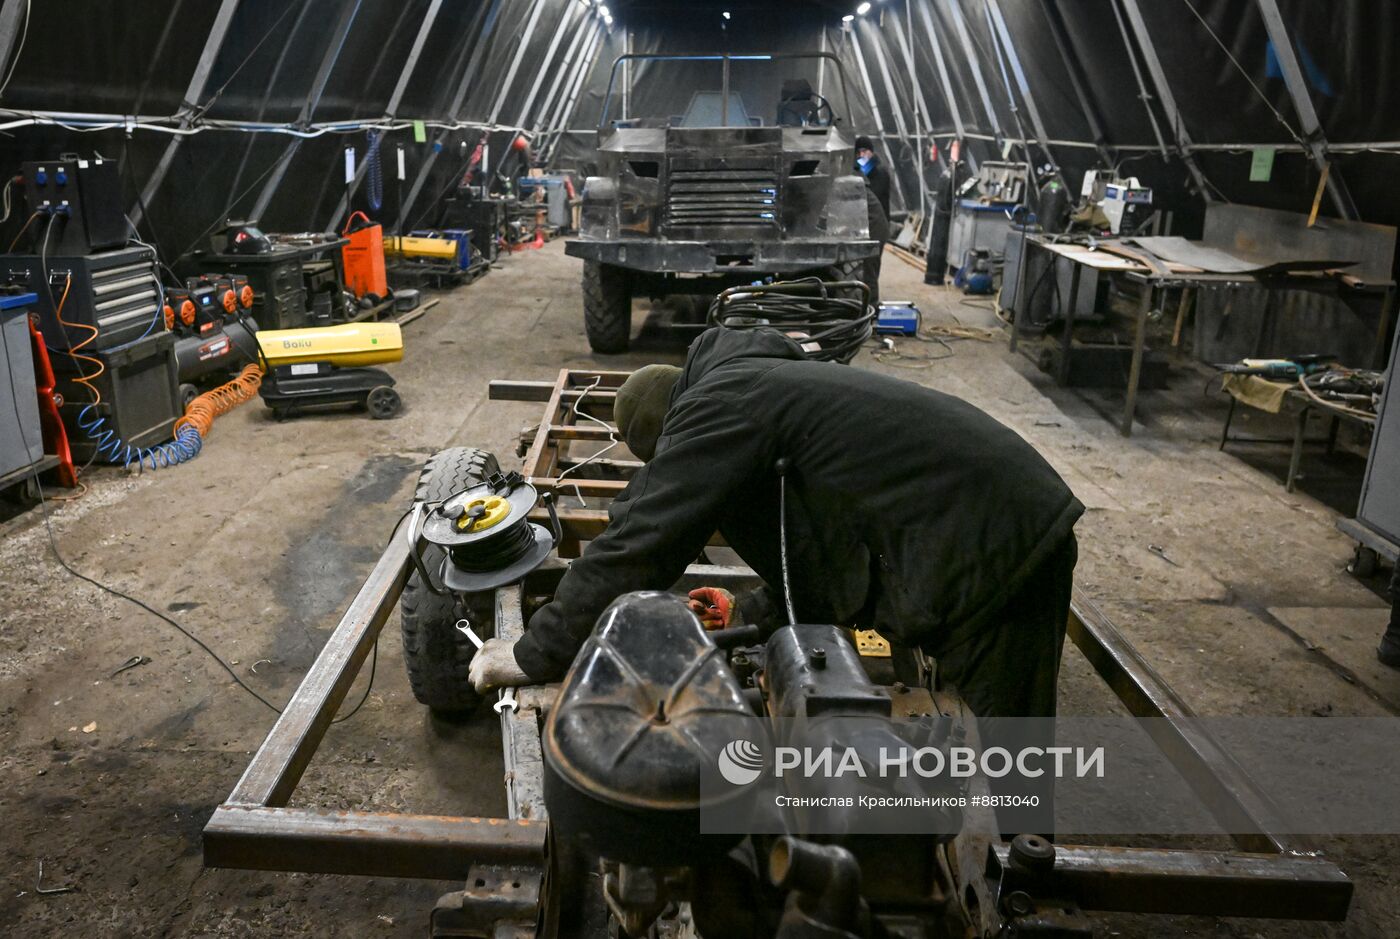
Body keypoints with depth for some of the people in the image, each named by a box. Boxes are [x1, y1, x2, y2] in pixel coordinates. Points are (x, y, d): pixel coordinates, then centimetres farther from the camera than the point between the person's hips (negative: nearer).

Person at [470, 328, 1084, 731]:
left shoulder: (717, 407, -12)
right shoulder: (765, 382, 20)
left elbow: (637, 547, -15)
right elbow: (824, 542, 26)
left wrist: (533, 656, -6)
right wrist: (753, 613, 26)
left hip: (988, 551, -10)